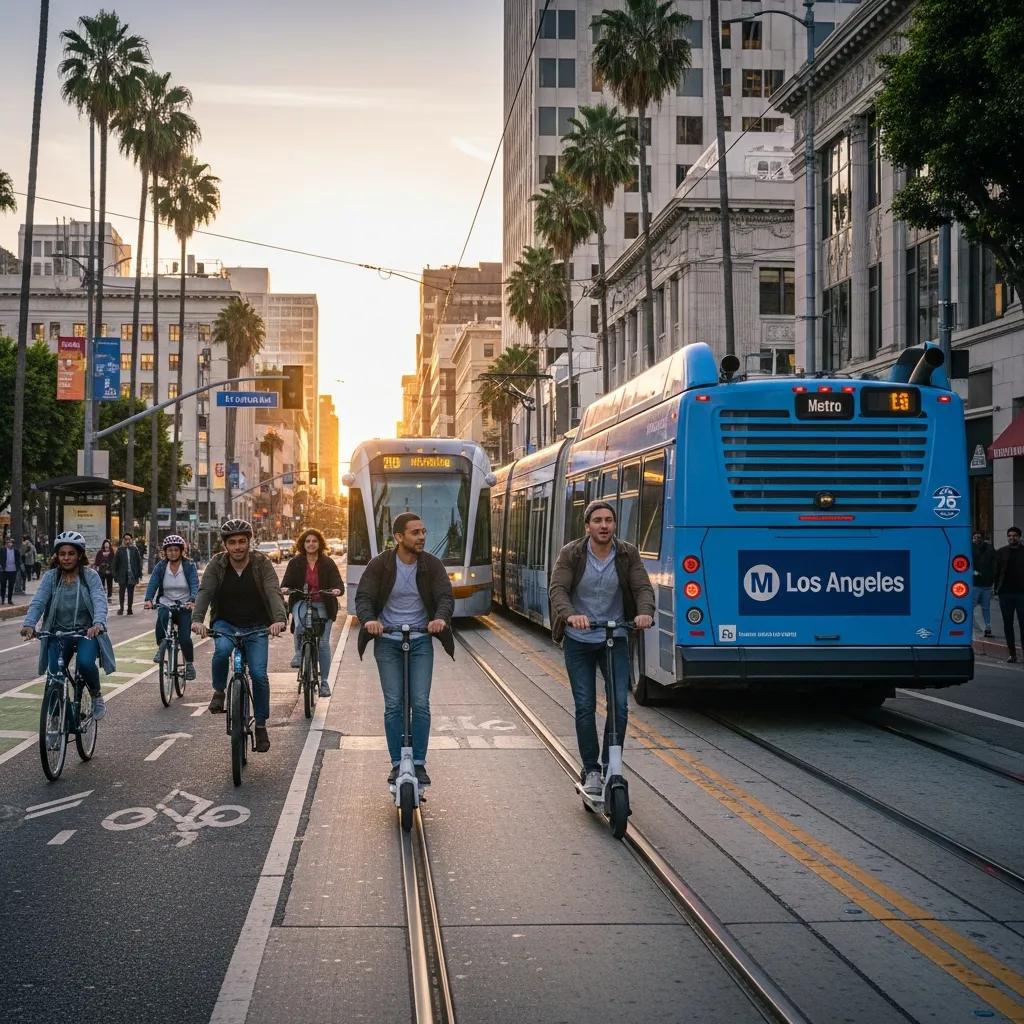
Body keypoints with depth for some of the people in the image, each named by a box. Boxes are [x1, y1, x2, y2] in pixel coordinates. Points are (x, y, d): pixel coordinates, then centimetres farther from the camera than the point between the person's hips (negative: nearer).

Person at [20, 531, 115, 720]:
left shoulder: (90, 576, -4)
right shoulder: (50, 577, 1)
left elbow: (99, 601, -17)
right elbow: (38, 602, -11)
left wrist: (98, 624, -37)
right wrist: (29, 624, -30)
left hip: (87, 632, -2)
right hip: (58, 633, 2)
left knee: (85, 662, -28)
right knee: (54, 674, -11)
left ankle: (97, 697, 2)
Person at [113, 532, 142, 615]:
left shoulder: (134, 549, 3)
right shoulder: (120, 550, 0)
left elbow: (139, 562, 6)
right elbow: (115, 563, 2)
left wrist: (139, 573, 1)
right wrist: (116, 575, -2)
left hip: (132, 575, 1)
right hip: (122, 576, -1)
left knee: (131, 593, 7)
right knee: (122, 592, -2)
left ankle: (129, 608, 14)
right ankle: (121, 607, 9)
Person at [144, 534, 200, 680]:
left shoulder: (189, 566, -2)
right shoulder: (160, 567, 3)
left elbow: (195, 585, -14)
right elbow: (152, 584, -8)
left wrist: (192, 600, -34)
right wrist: (148, 600, -28)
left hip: (185, 607, -1)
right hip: (166, 604, 1)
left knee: (185, 638, -14)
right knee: (161, 618, -34)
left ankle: (189, 664, 12)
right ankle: (161, 646, -11)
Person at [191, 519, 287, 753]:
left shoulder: (262, 563, -9)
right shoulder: (217, 564, -6)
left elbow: (273, 592, -22)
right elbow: (204, 592, -17)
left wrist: (279, 618, -41)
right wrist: (197, 619, -36)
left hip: (256, 627, 0)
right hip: (225, 623, 0)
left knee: (259, 674, -12)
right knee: (222, 650, -33)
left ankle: (261, 725, 6)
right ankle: (219, 692, -5)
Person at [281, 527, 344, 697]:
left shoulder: (328, 563, 2)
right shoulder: (296, 563, 3)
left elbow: (339, 584, -6)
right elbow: (286, 583, -2)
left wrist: (337, 590, -30)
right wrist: (285, 589, -26)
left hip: (323, 605, 0)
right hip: (301, 602, 0)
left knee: (324, 643, 0)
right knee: (300, 625, -33)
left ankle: (324, 682, 10)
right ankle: (299, 654, -5)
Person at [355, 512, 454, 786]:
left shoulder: (432, 565, -3)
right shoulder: (380, 564, -7)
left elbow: (446, 597, -9)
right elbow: (363, 597, -10)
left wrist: (440, 619, -31)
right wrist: (369, 620, -31)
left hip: (420, 640, 1)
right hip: (387, 642, -1)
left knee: (420, 704, -5)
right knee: (394, 705, -2)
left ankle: (419, 763, 4)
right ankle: (397, 763, 7)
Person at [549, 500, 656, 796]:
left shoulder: (628, 554, -3)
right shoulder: (571, 554, -8)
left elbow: (643, 587, -11)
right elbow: (557, 589, -18)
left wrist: (645, 612, -33)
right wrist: (570, 615, -38)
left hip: (615, 638, 1)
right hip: (579, 641, -1)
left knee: (619, 704, -7)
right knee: (585, 706, 1)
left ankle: (610, 767, 7)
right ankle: (590, 769, 13)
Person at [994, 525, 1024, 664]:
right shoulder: (1001, 553, 9)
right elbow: (996, 572, 9)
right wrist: (995, 588, 0)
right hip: (1005, 593, 2)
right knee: (1007, 624, 5)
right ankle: (1012, 653, 11)